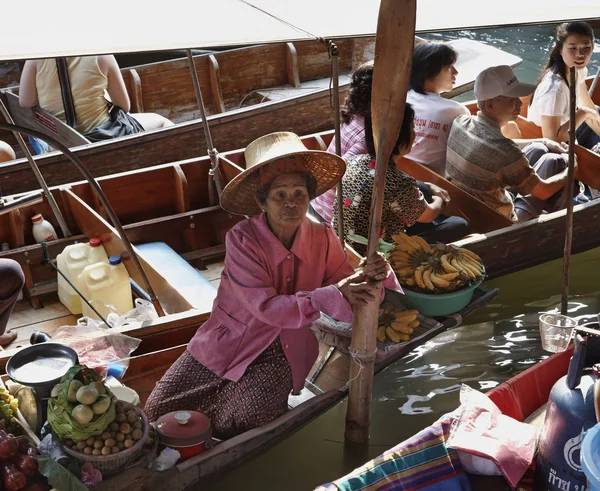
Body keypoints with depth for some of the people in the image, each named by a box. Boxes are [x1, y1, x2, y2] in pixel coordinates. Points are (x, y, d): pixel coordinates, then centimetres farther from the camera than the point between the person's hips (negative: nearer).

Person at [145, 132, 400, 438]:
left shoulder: (322, 238, -6)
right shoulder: (242, 239, -17)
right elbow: (265, 306, -26)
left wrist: (371, 276, -28)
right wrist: (330, 297, -36)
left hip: (283, 354, 1)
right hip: (230, 341, 0)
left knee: (237, 424, -23)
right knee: (159, 409, -9)